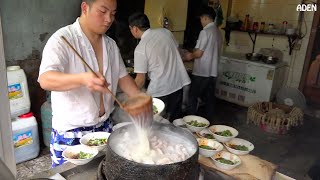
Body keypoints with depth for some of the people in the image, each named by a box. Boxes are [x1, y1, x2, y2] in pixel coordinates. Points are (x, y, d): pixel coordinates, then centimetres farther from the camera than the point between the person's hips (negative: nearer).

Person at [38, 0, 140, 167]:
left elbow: (122, 77, 10)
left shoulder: (110, 44, 4)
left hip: (104, 127, 6)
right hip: (70, 131, -5)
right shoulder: (62, 39, -16)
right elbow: (45, 79, -28)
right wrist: (82, 79, -47)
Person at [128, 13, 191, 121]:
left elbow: (140, 80, -11)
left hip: (159, 91, -6)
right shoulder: (165, 31, 1)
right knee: (175, 121, 18)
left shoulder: (140, 48, -14)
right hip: (178, 85, 6)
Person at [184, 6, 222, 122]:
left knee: (192, 98, 4)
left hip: (201, 72, -8)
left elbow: (198, 53, -16)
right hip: (212, 72, 8)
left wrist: (190, 56, 5)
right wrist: (193, 55, 21)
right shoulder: (218, 32, 11)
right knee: (209, 99, 13)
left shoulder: (205, 32, -15)